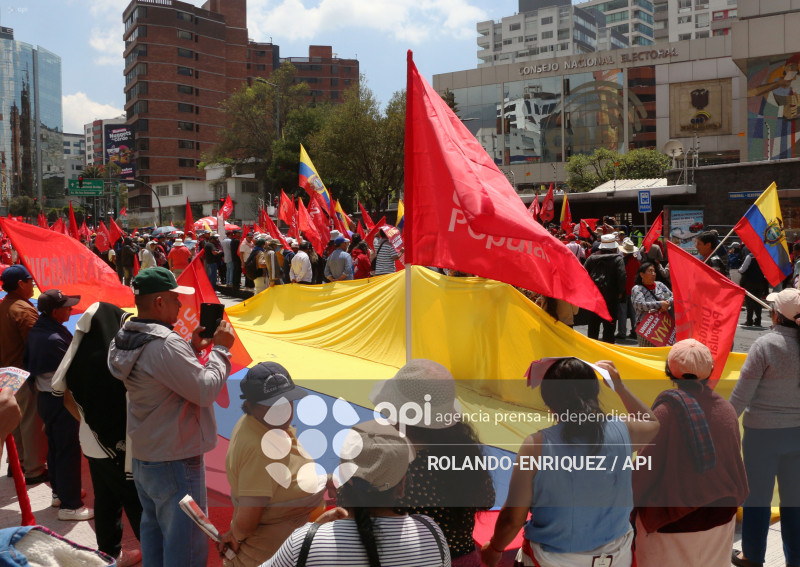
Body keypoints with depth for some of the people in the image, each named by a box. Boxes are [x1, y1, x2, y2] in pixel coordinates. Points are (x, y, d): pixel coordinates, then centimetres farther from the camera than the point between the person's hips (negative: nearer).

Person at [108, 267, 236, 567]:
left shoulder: (126, 339, 3)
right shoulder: (165, 344, -26)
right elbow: (206, 390, -23)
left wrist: (191, 347, 8)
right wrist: (221, 349, -11)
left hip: (142, 458, 10)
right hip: (176, 462, -10)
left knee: (153, 536, 21)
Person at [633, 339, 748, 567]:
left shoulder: (667, 411, -20)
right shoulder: (726, 409, -4)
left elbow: (646, 467, -16)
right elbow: (735, 461, 7)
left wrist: (630, 500, -1)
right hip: (720, 519, 5)